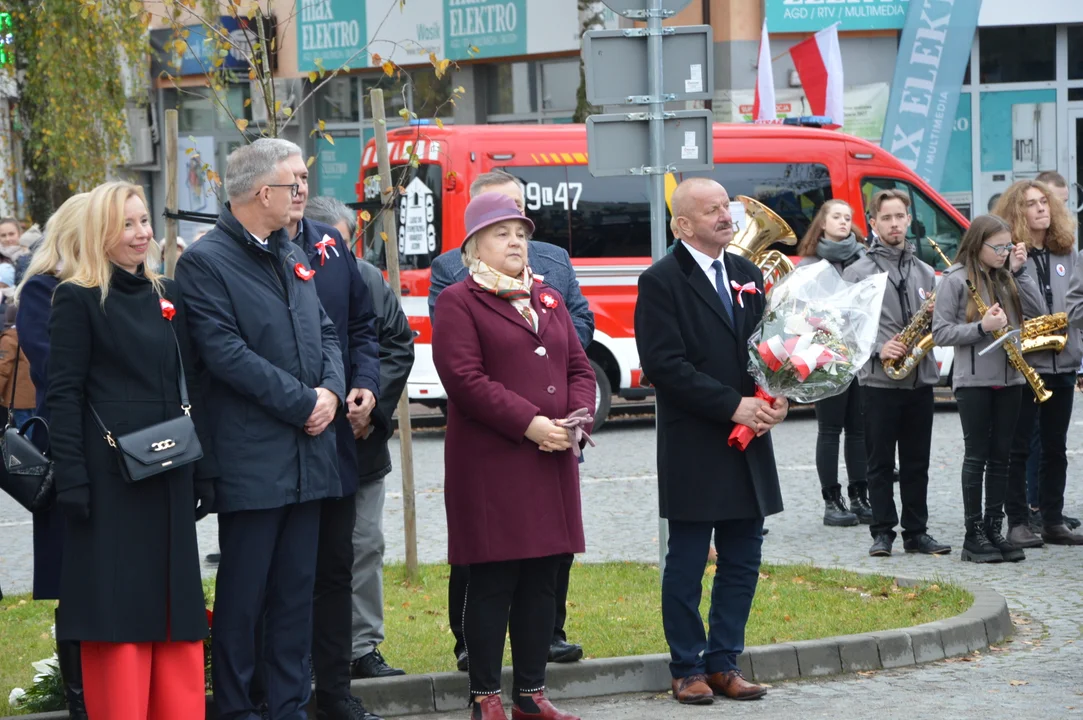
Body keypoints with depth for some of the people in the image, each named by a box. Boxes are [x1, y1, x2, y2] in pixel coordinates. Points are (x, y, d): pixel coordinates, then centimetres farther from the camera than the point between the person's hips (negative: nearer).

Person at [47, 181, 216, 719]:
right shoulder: (77, 299, -4)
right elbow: (62, 394, -7)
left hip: (168, 475, 6)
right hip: (110, 477, -6)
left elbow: (191, 387, 15)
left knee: (174, 605, 7)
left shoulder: (167, 296, 13)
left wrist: (203, 470, 10)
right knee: (117, 608, -2)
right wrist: (72, 481, -14)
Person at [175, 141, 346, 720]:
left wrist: (331, 389, -3)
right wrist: (303, 403, -14)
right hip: (251, 460, -7)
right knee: (243, 590, -1)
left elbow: (326, 332, 17)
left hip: (307, 452, 7)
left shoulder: (294, 258, 17)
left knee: (297, 588, 10)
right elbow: (225, 352, -16)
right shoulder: (205, 262, -8)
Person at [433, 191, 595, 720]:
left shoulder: (548, 300, 19)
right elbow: (464, 378, -13)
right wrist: (529, 423, -18)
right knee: (492, 582, -3)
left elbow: (580, 368, 17)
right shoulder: (458, 302, -2)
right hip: (490, 463, -6)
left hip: (552, 461, 7)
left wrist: (577, 418, -4)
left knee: (542, 581, 8)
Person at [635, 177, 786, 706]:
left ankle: (724, 663, 18)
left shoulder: (747, 275, 13)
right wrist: (733, 406, -17)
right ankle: (688, 670, 11)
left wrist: (776, 400, -3)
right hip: (693, 449, -6)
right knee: (686, 564, 2)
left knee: (742, 562, 9)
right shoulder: (661, 281, -7)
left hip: (748, 444, 6)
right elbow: (665, 366, -15)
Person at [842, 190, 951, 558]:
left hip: (920, 378, 4)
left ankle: (916, 531, 13)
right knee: (880, 462, 1)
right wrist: (877, 349, -19)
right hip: (879, 380, -4)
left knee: (917, 462, 7)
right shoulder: (857, 272, 0)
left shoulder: (924, 272, 13)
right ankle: (882, 532, 7)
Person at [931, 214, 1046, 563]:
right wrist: (981, 327, -20)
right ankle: (973, 535, 2)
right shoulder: (956, 279, -6)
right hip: (973, 380, -5)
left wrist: (1019, 271, -1)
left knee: (1000, 456, 7)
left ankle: (994, 528, 13)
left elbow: (1034, 311, 2)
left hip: (1009, 377, 5)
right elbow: (941, 333, -9)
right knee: (976, 455, -2)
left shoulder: (1006, 276, 11)